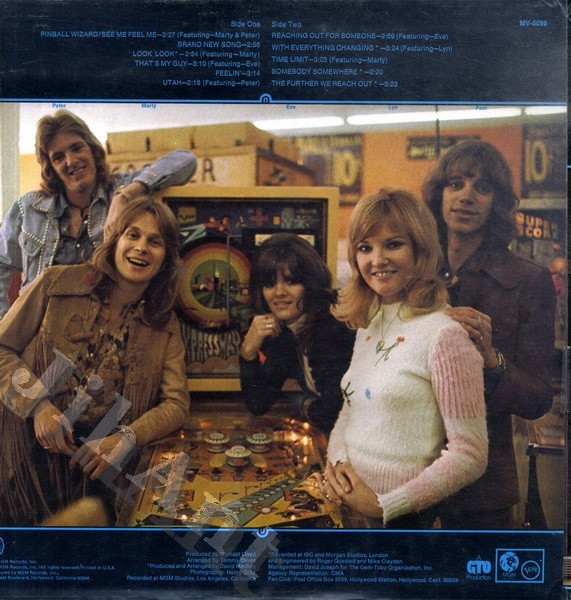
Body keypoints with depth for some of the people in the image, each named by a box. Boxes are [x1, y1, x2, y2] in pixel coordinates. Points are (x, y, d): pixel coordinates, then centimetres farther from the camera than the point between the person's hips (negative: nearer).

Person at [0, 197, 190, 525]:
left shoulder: (165, 326, 7)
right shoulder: (58, 282, 1)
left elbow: (176, 403, 3)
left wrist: (126, 438, -14)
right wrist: (38, 405, -12)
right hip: (30, 446, -2)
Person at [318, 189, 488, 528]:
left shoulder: (444, 335, -19)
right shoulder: (368, 328, 3)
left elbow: (469, 456, -19)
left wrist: (384, 506, -16)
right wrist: (335, 465, -8)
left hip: (405, 516, -7)